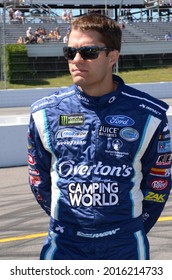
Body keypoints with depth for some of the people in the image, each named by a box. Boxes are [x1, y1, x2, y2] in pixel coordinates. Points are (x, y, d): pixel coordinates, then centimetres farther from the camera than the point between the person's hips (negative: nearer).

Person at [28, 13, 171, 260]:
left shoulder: (147, 115, -6)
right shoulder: (45, 113, -3)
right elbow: (39, 178, 8)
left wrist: (132, 230, 6)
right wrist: (67, 222, 10)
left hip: (125, 246, 0)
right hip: (64, 246, 1)